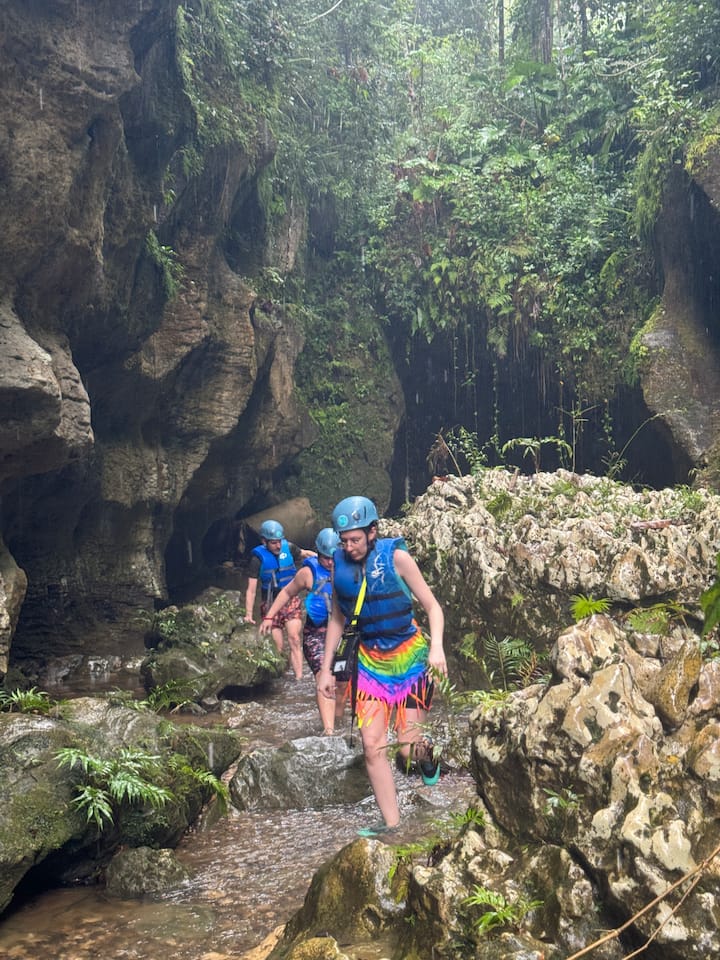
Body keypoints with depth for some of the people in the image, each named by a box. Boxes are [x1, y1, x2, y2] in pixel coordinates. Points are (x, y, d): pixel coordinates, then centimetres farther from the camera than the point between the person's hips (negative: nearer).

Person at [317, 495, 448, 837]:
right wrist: (326, 668, 11)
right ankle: (391, 823, 5)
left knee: (408, 747, -2)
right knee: (372, 745, -6)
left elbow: (432, 606, -9)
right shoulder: (339, 564, -1)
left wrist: (436, 647, -25)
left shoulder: (395, 557, -13)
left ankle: (427, 751, 34)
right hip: (370, 660, 3)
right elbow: (337, 618, 11)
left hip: (410, 658, -3)